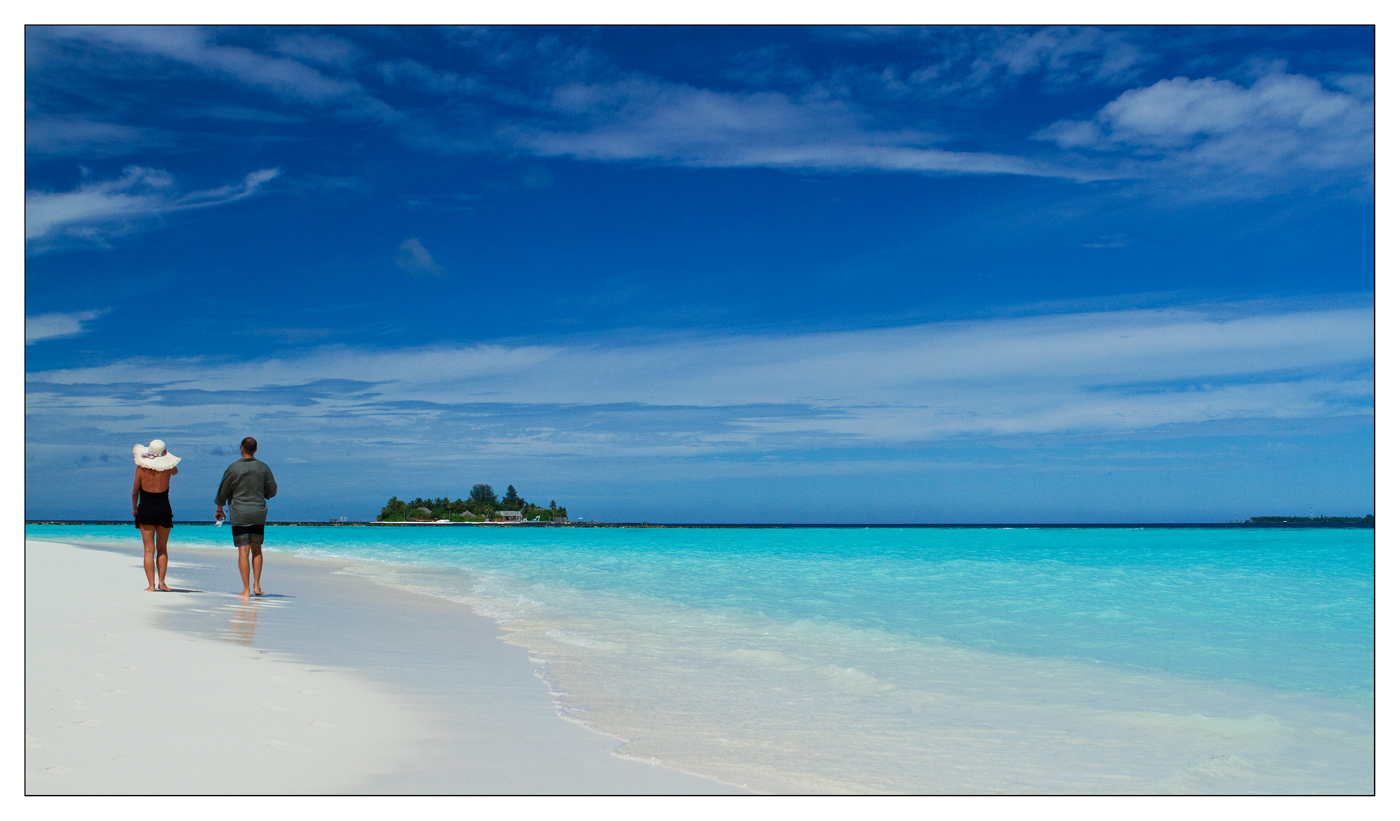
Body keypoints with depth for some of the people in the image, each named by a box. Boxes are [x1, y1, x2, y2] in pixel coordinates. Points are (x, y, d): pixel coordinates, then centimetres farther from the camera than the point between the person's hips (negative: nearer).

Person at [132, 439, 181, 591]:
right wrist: (163, 456, 22)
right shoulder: (168, 467, -5)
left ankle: (151, 584, -3)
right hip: (164, 509, 1)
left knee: (149, 550, 2)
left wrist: (134, 508, 15)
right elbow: (175, 471, 22)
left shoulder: (141, 468, -7)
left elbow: (134, 491, 0)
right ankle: (162, 582, 10)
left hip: (146, 510, -1)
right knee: (162, 549, 14)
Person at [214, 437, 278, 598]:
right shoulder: (264, 468, 1)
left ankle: (246, 589, -4)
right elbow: (272, 491, 6)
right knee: (256, 549, 13)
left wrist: (219, 508, 13)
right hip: (259, 514, 3)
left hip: (239, 515, -3)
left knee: (244, 551, -3)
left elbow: (223, 490, -2)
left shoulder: (234, 468, -9)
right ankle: (257, 585, 8)